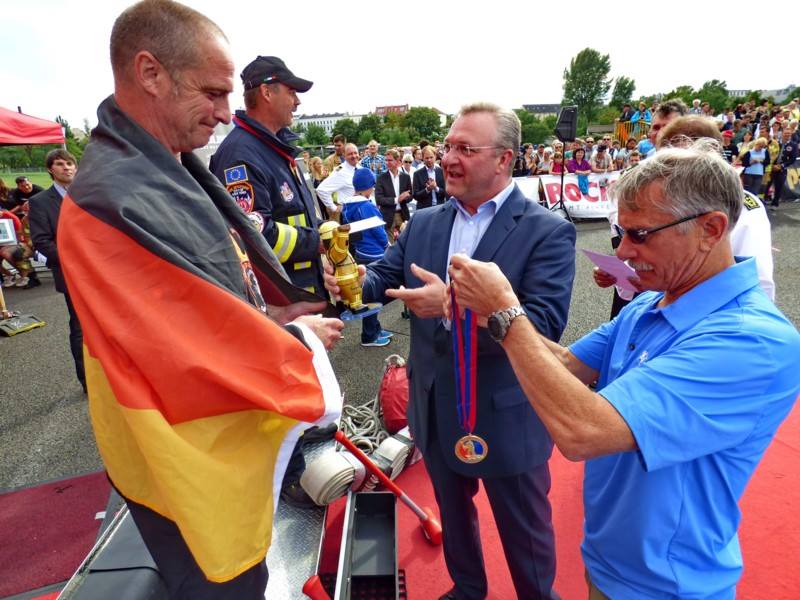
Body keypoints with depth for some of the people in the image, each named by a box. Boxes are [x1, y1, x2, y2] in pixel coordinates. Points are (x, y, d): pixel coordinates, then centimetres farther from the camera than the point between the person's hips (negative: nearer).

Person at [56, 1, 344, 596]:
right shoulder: (117, 201, -29)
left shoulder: (169, 170, 2)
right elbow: (209, 347, -27)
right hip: (197, 466, -8)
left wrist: (266, 313, -1)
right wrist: (302, 341, -12)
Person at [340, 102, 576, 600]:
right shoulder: (423, 224, 2)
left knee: (524, 529, 21)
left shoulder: (548, 232, -15)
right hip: (437, 410, 6)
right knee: (453, 512, 29)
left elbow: (546, 323, -25)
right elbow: (384, 276, -2)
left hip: (507, 418, -5)